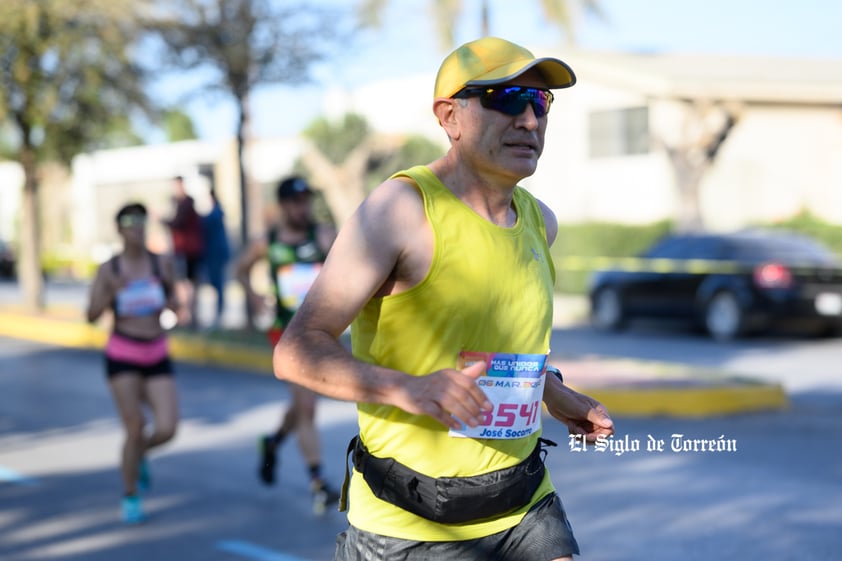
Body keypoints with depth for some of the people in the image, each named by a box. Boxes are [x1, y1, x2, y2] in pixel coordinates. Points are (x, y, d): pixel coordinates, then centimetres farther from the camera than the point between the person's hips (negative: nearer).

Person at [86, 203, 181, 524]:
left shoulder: (162, 263, 2)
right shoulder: (108, 270, -4)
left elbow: (174, 302, 15)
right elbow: (92, 316, -6)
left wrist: (173, 305, -8)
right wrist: (111, 292, -23)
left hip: (157, 356, 2)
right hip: (122, 355, -2)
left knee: (167, 429, -9)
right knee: (135, 428, -6)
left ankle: (139, 455, 27)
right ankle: (130, 498, 15)